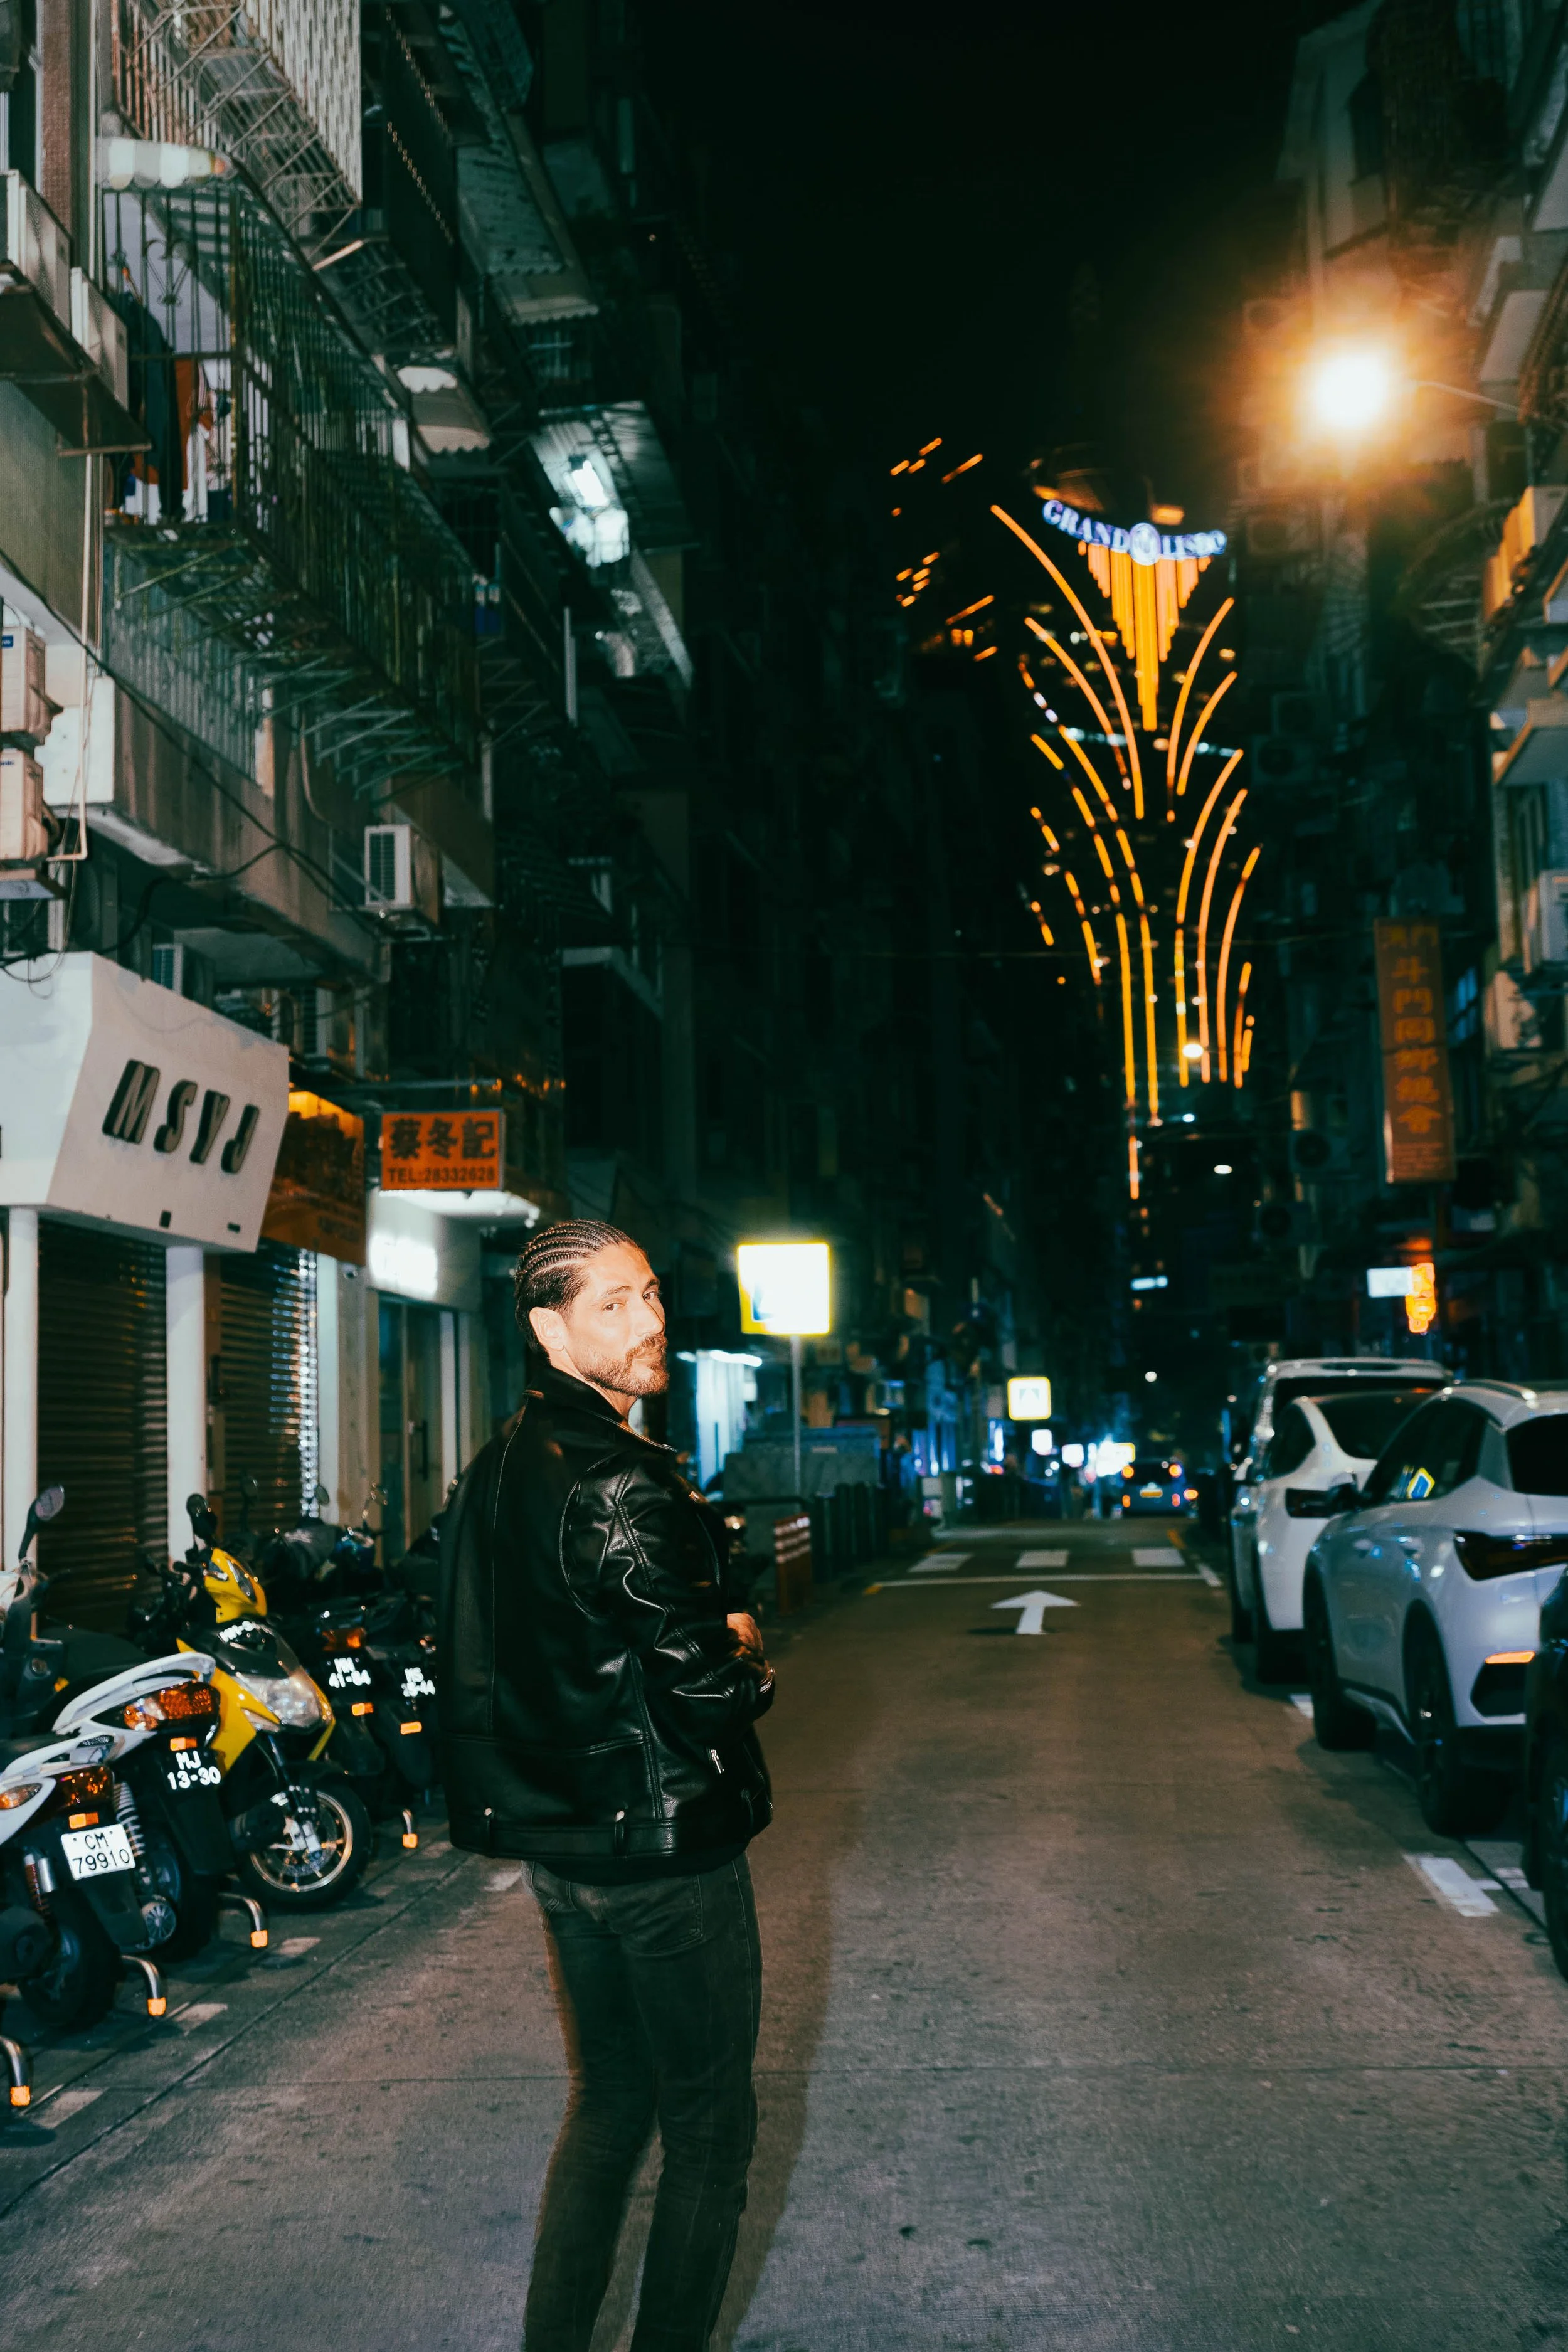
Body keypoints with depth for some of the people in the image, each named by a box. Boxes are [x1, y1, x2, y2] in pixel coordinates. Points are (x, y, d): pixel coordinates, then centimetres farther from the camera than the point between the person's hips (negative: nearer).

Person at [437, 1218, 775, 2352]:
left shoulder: (497, 1472, 6)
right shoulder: (622, 1485, -24)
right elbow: (705, 1689, -25)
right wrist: (747, 1658, -3)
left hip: (561, 1843, 9)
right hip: (665, 1854, -9)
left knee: (606, 2102, 21)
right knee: (709, 2133, 7)